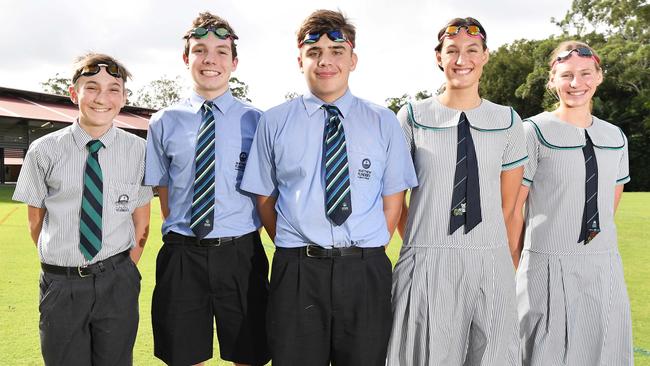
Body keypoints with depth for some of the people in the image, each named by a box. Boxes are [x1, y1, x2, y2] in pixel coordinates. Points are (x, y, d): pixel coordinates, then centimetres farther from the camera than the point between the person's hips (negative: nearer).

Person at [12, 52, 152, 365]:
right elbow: (36, 222, 5)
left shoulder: (137, 149, -3)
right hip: (60, 284, 0)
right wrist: (62, 264, 3)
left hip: (117, 283, 0)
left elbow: (141, 222, 4)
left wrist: (124, 271, 1)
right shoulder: (44, 150, -4)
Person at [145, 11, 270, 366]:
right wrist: (180, 234, 2)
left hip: (240, 256, -1)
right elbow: (164, 194, 11)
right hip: (181, 256, 1)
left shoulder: (255, 121, 1)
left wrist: (243, 236, 1)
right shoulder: (163, 123, 4)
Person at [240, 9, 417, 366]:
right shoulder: (273, 122, 3)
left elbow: (392, 200, 8)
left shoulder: (384, 122, 5)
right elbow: (264, 199, 7)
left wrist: (367, 254, 1)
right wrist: (298, 253, 3)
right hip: (296, 271, 0)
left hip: (366, 272, 1)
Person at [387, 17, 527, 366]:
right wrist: (421, 246, 6)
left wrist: (481, 244, 11)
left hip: (491, 262, 2)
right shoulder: (412, 117, 2)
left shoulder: (508, 121, 8)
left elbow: (508, 203, 12)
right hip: (426, 262, -2)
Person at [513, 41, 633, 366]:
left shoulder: (615, 137, 9)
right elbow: (513, 208, -6)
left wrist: (595, 240, 15)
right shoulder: (534, 132, -8)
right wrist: (517, 263, -2)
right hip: (549, 265, -5)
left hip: (605, 266, 5)